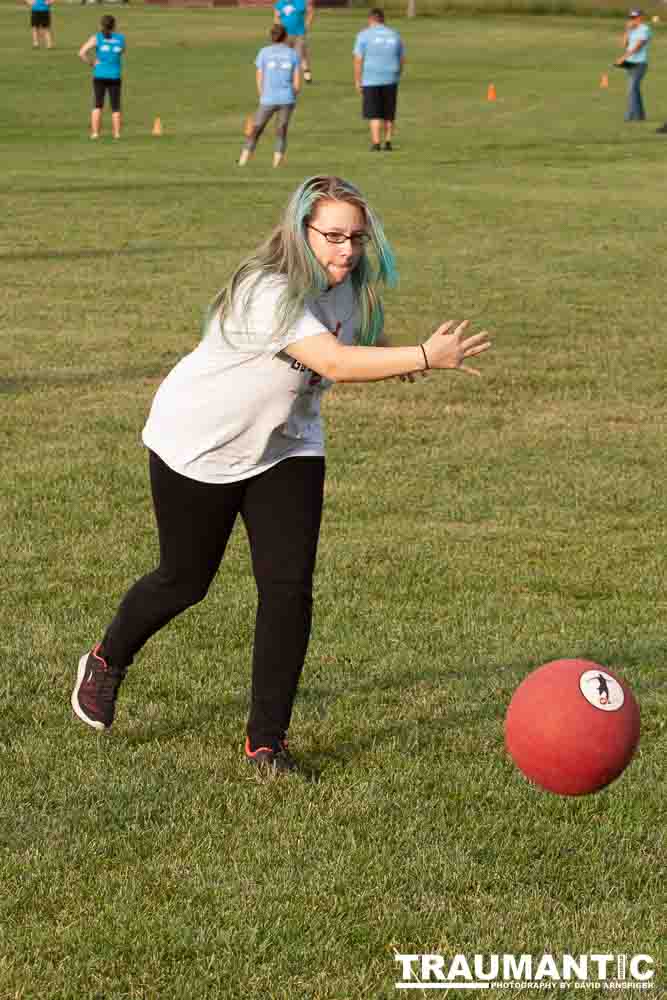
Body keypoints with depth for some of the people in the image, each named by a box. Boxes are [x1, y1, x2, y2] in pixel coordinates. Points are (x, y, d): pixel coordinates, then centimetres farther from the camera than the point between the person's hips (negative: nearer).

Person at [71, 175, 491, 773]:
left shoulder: (351, 285, -7)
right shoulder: (271, 292, -33)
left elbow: (344, 359, 11)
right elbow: (336, 365, -43)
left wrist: (407, 363, -9)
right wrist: (426, 357, -49)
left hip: (285, 448, 6)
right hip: (197, 447, -6)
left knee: (289, 587, -9)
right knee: (186, 580, 11)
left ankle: (266, 740, 3)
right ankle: (106, 663, 43)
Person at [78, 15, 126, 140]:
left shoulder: (96, 38, -1)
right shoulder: (120, 38, 3)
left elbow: (82, 53, -12)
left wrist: (91, 63, 1)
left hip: (100, 76, -1)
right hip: (115, 77, 1)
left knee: (97, 105, 7)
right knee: (115, 107, 10)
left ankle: (95, 133, 1)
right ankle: (116, 133, 12)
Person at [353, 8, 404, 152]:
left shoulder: (364, 35, -3)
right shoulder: (394, 35, 9)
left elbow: (358, 60, -8)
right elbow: (402, 60, 10)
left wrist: (357, 81, -3)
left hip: (371, 80, -3)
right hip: (390, 79, 3)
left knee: (374, 114, 2)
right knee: (389, 113, 14)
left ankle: (376, 143, -6)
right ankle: (388, 142, 13)